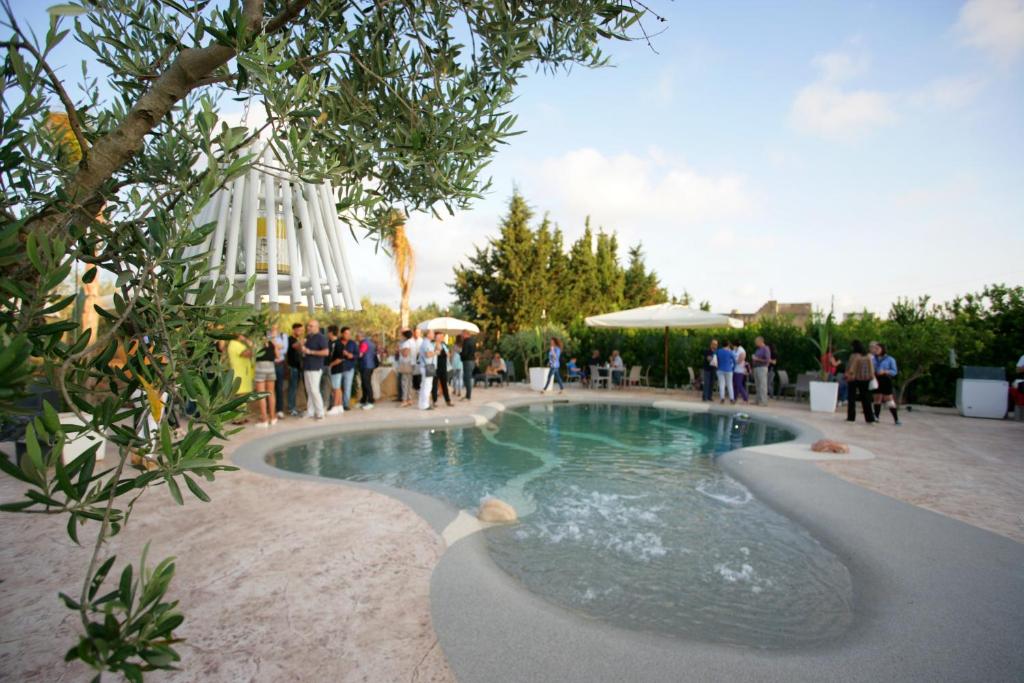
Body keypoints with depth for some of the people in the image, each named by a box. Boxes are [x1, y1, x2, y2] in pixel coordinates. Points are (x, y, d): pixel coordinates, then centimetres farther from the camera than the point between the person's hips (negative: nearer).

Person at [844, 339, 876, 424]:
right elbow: (872, 369, 5)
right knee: (866, 399, 10)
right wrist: (871, 376, 12)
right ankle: (870, 419, 10)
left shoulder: (854, 356, -14)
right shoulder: (868, 356, 3)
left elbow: (851, 368, -14)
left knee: (852, 399, 5)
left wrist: (848, 375, -4)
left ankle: (851, 417, 7)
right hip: (865, 379, 5)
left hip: (854, 379, -5)